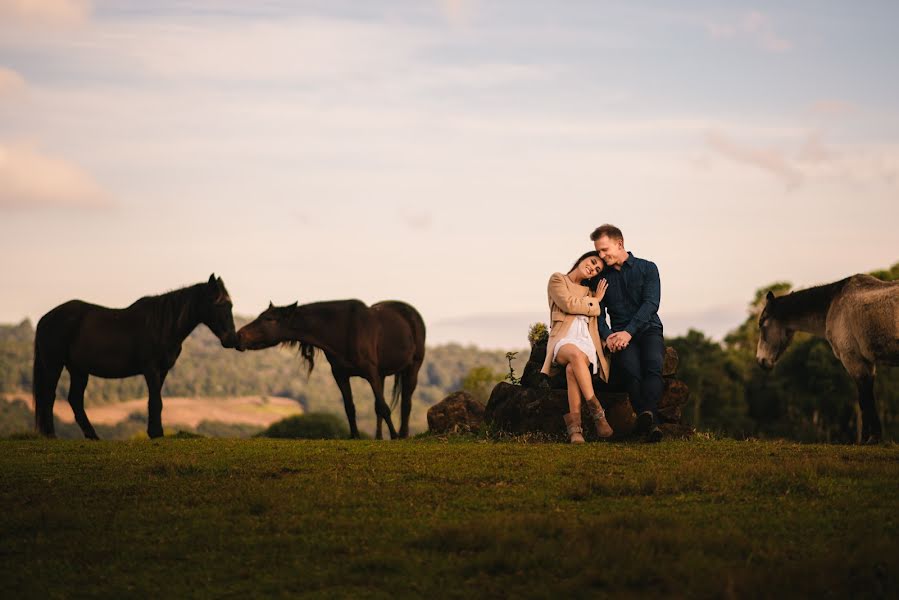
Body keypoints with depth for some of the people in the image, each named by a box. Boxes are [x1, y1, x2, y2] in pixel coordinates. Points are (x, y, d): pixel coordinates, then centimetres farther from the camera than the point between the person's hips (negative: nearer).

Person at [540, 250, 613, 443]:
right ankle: (596, 411, -42)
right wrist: (594, 302, 10)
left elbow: (596, 316, 20)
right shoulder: (558, 280, 14)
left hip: (587, 341, 3)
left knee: (572, 369, -37)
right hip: (563, 340, -3)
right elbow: (569, 304, -2)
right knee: (576, 355, -43)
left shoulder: (591, 291, 28)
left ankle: (574, 427, -44)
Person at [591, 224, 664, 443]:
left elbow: (651, 303, -5)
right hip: (620, 335, 1)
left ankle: (646, 414, -54)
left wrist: (629, 331, -17)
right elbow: (599, 313, 13)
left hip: (649, 329, -1)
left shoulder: (647, 268, 7)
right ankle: (651, 424, -43)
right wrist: (607, 336, -8)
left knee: (653, 365, -32)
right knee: (631, 371, -30)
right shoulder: (603, 277, 17)